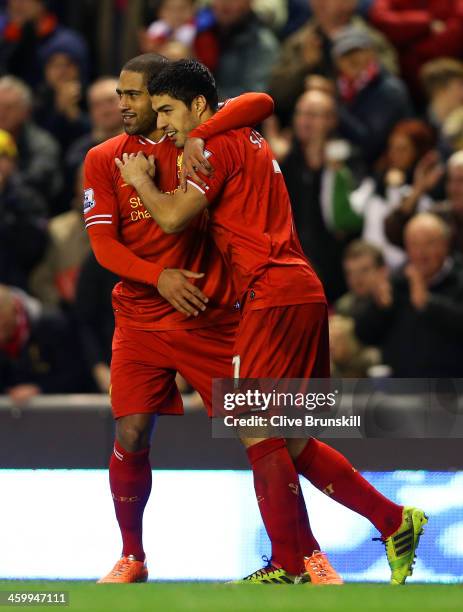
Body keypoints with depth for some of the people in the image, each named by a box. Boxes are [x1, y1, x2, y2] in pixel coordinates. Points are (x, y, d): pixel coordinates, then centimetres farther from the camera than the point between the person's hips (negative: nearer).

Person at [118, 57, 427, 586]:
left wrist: (139, 179, 5)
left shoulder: (216, 142, -7)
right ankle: (395, 522, 11)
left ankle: (289, 567, -7)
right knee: (290, 441, 11)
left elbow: (173, 218, -14)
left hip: (275, 295, -10)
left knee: (256, 429, -7)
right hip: (303, 292, 10)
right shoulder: (247, 139, 22)